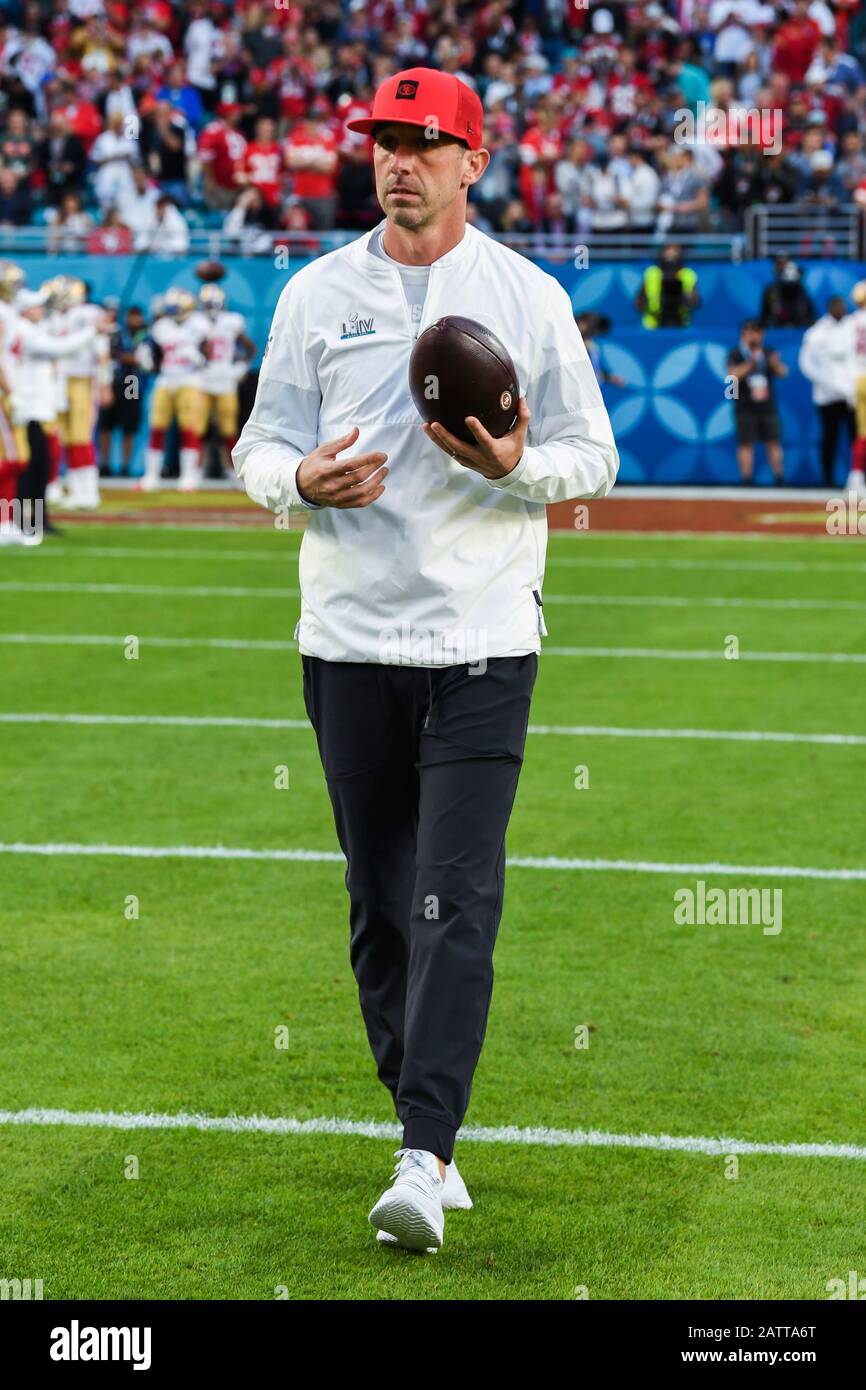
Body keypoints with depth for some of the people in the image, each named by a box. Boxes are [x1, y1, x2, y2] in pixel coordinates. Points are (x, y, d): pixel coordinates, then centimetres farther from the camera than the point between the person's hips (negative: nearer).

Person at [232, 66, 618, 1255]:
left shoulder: (531, 298, 3)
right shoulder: (316, 295, 8)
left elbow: (595, 457, 6)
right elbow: (260, 446, 9)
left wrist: (515, 465, -16)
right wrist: (306, 479, -14)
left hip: (483, 638, -3)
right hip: (349, 641, 3)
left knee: (457, 901, -11)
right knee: (380, 903, 8)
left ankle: (425, 1161, -15)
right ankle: (425, 1130, 21)